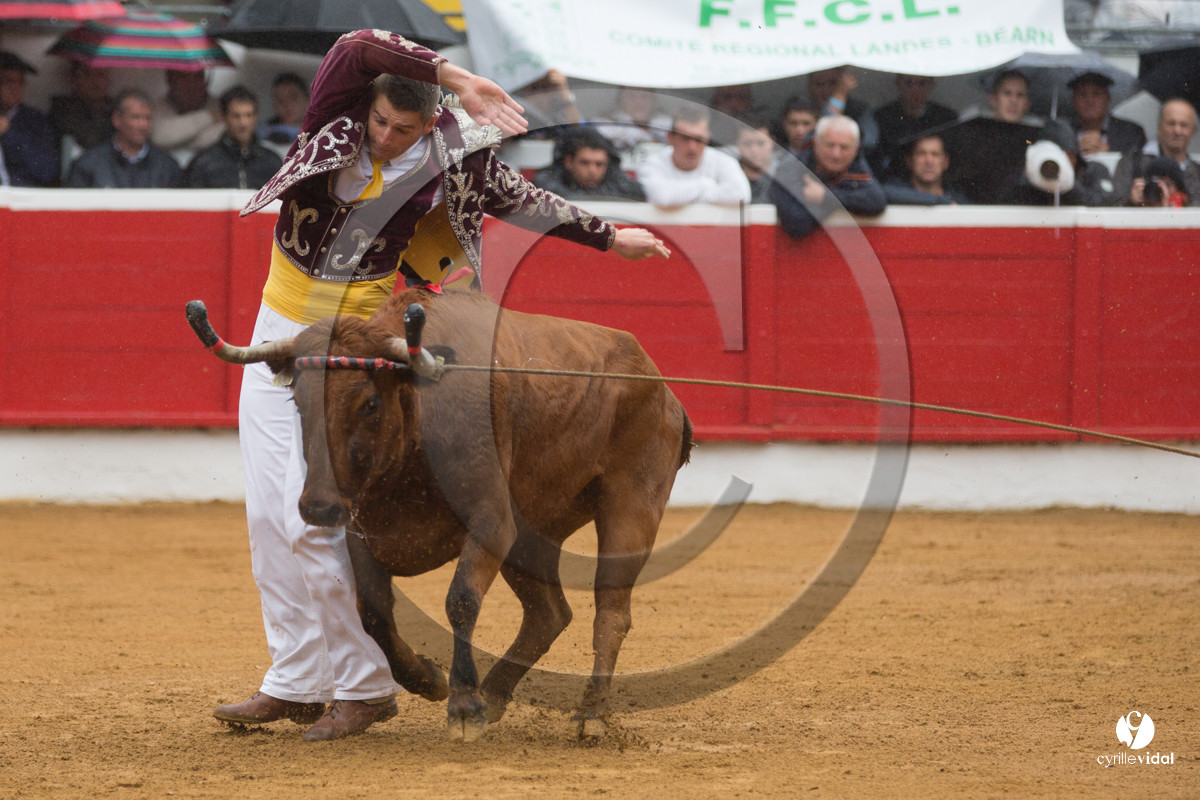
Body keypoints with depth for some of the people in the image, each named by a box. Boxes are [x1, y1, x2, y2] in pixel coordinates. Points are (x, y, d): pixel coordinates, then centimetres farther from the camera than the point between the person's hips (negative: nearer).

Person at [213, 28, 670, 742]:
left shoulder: (452, 161, -8)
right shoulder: (335, 119, -7)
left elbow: (524, 200, 9)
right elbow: (359, 46, -27)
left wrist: (610, 237, 21)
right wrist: (454, 77, -30)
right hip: (279, 328, 4)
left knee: (309, 517, -13)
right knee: (269, 515, 5)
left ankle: (364, 684, -2)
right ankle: (295, 682, 14)